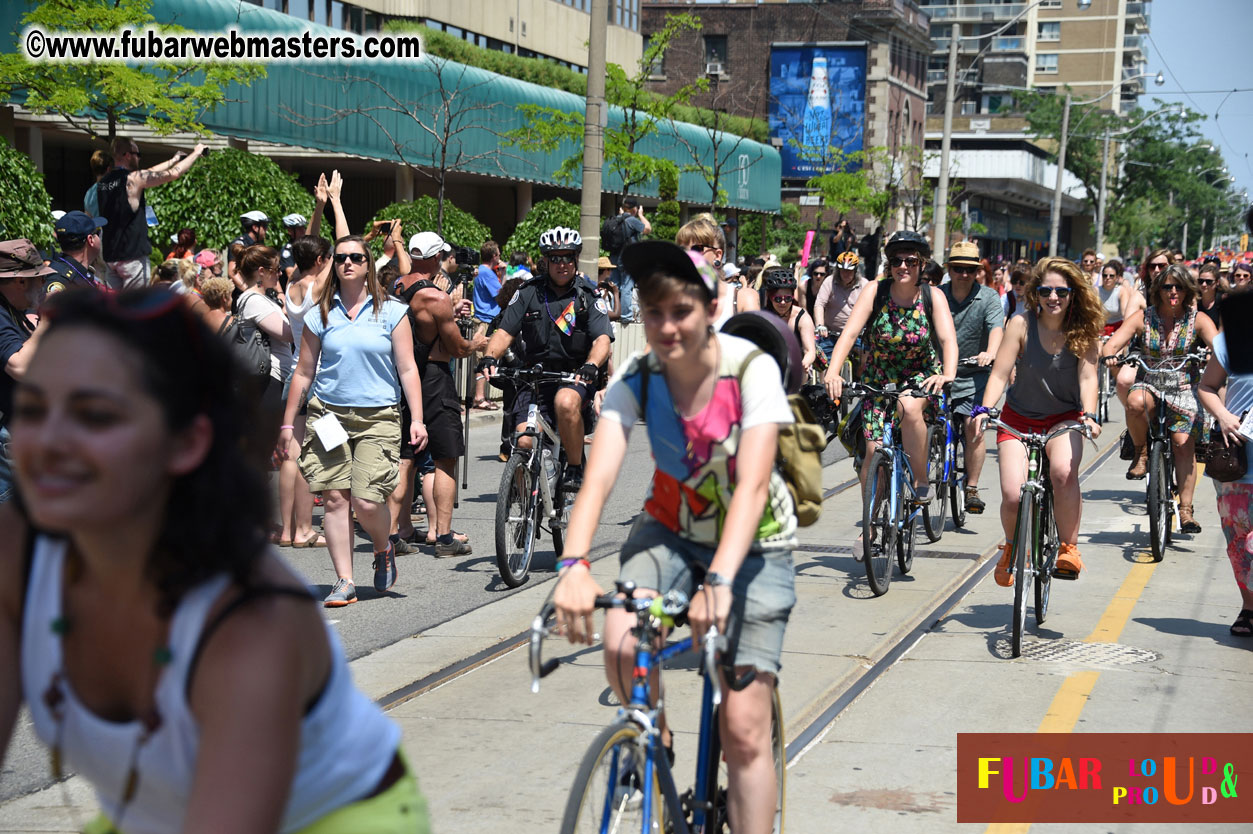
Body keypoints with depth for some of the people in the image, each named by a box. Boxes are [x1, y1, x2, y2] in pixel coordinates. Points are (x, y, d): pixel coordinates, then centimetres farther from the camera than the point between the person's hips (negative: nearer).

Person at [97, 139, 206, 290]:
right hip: (132, 255, -7)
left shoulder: (103, 182, 12)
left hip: (109, 255, 7)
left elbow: (148, 174, 24)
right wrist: (196, 153, 10)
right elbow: (174, 174, -6)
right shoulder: (134, 179, -11)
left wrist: (174, 160, 33)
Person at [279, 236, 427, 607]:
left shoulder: (391, 312, 4)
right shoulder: (320, 315, 8)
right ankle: (344, 581, 4)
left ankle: (383, 550, 21)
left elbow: (407, 369, 3)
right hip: (328, 414, 2)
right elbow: (303, 373, 13)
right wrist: (287, 423, 12)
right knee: (335, 497, -4)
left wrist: (417, 419, -5)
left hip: (378, 416, -2)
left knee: (367, 501, -11)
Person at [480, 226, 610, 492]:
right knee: (524, 442, -18)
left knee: (566, 401, -37)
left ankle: (576, 469, -19)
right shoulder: (528, 293, 8)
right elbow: (505, 331, 2)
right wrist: (489, 357, -19)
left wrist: (591, 366, -30)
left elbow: (602, 340, -8)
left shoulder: (587, 298, 4)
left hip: (574, 378, -2)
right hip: (534, 378, 2)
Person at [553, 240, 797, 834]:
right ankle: (653, 744, 3)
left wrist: (720, 579, -47)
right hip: (672, 531, 2)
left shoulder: (751, 369, -23)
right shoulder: (635, 380, -14)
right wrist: (574, 566, -44)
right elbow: (598, 477, -27)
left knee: (743, 728, -10)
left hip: (754, 544, -2)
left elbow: (752, 485, -32)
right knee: (621, 645, -27)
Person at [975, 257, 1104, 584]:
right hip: (1019, 418, 0)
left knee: (1063, 471, -33)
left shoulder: (1085, 330, -8)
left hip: (1065, 418, 0)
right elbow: (1000, 374, -16)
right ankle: (1011, 548, 18)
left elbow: (1087, 376, -15)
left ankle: (1068, 548, -15)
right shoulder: (1022, 324, -12)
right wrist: (984, 410, -31)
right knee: (1013, 495, -16)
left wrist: (1089, 415, -32)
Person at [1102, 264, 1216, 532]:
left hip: (1184, 389, 0)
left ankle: (1185, 509, -6)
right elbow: (1110, 346, -10)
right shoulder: (1143, 317, -2)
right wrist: (1111, 357, -34)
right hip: (1150, 385, 0)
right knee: (1135, 402, -35)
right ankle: (1141, 452, -9)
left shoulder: (1198, 320, -2)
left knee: (1184, 443, -15)